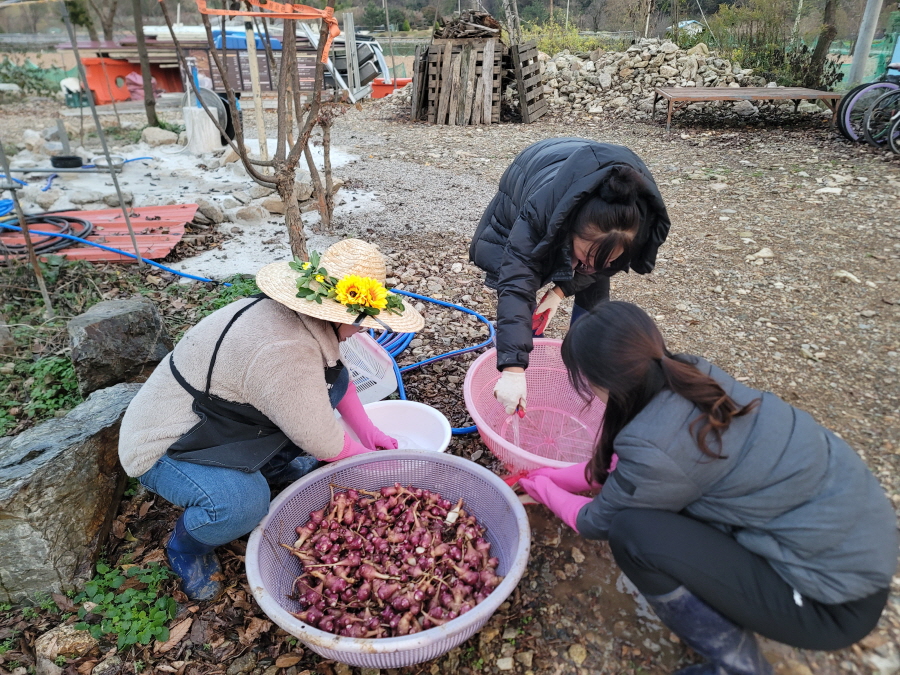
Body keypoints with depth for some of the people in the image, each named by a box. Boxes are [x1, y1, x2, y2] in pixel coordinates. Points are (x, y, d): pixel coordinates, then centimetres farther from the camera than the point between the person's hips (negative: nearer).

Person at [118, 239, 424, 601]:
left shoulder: (299, 307, -9)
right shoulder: (284, 354, -37)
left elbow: (337, 375, 9)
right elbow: (325, 445, -26)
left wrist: (367, 430, 6)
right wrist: (368, 457, -8)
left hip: (220, 418, 9)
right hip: (166, 447, -8)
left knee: (332, 377, 1)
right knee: (241, 502, -35)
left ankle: (277, 465, 14)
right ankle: (185, 549, -2)